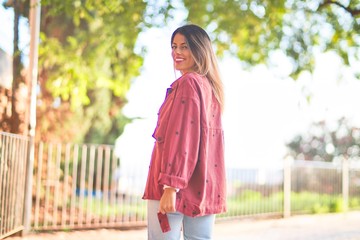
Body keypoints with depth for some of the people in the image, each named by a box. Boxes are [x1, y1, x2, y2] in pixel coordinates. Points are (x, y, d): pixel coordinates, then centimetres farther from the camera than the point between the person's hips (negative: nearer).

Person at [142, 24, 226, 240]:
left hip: (179, 186, -9)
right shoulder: (210, 87, 16)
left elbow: (182, 136, -18)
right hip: (205, 186, 9)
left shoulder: (187, 83, -9)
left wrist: (170, 185, -22)